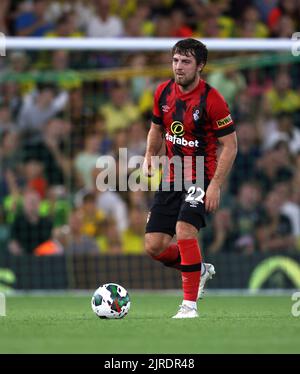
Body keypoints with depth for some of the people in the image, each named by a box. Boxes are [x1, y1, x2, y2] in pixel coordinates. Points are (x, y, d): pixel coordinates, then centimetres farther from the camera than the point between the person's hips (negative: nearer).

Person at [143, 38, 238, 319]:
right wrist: (150, 156, 5)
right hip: (171, 178, 6)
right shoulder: (163, 92, 1)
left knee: (184, 230, -27)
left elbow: (230, 145, -13)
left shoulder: (211, 100, -16)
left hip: (201, 178, -6)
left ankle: (190, 303, -16)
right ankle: (200, 270, 29)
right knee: (154, 247, 0)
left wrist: (215, 185, -18)